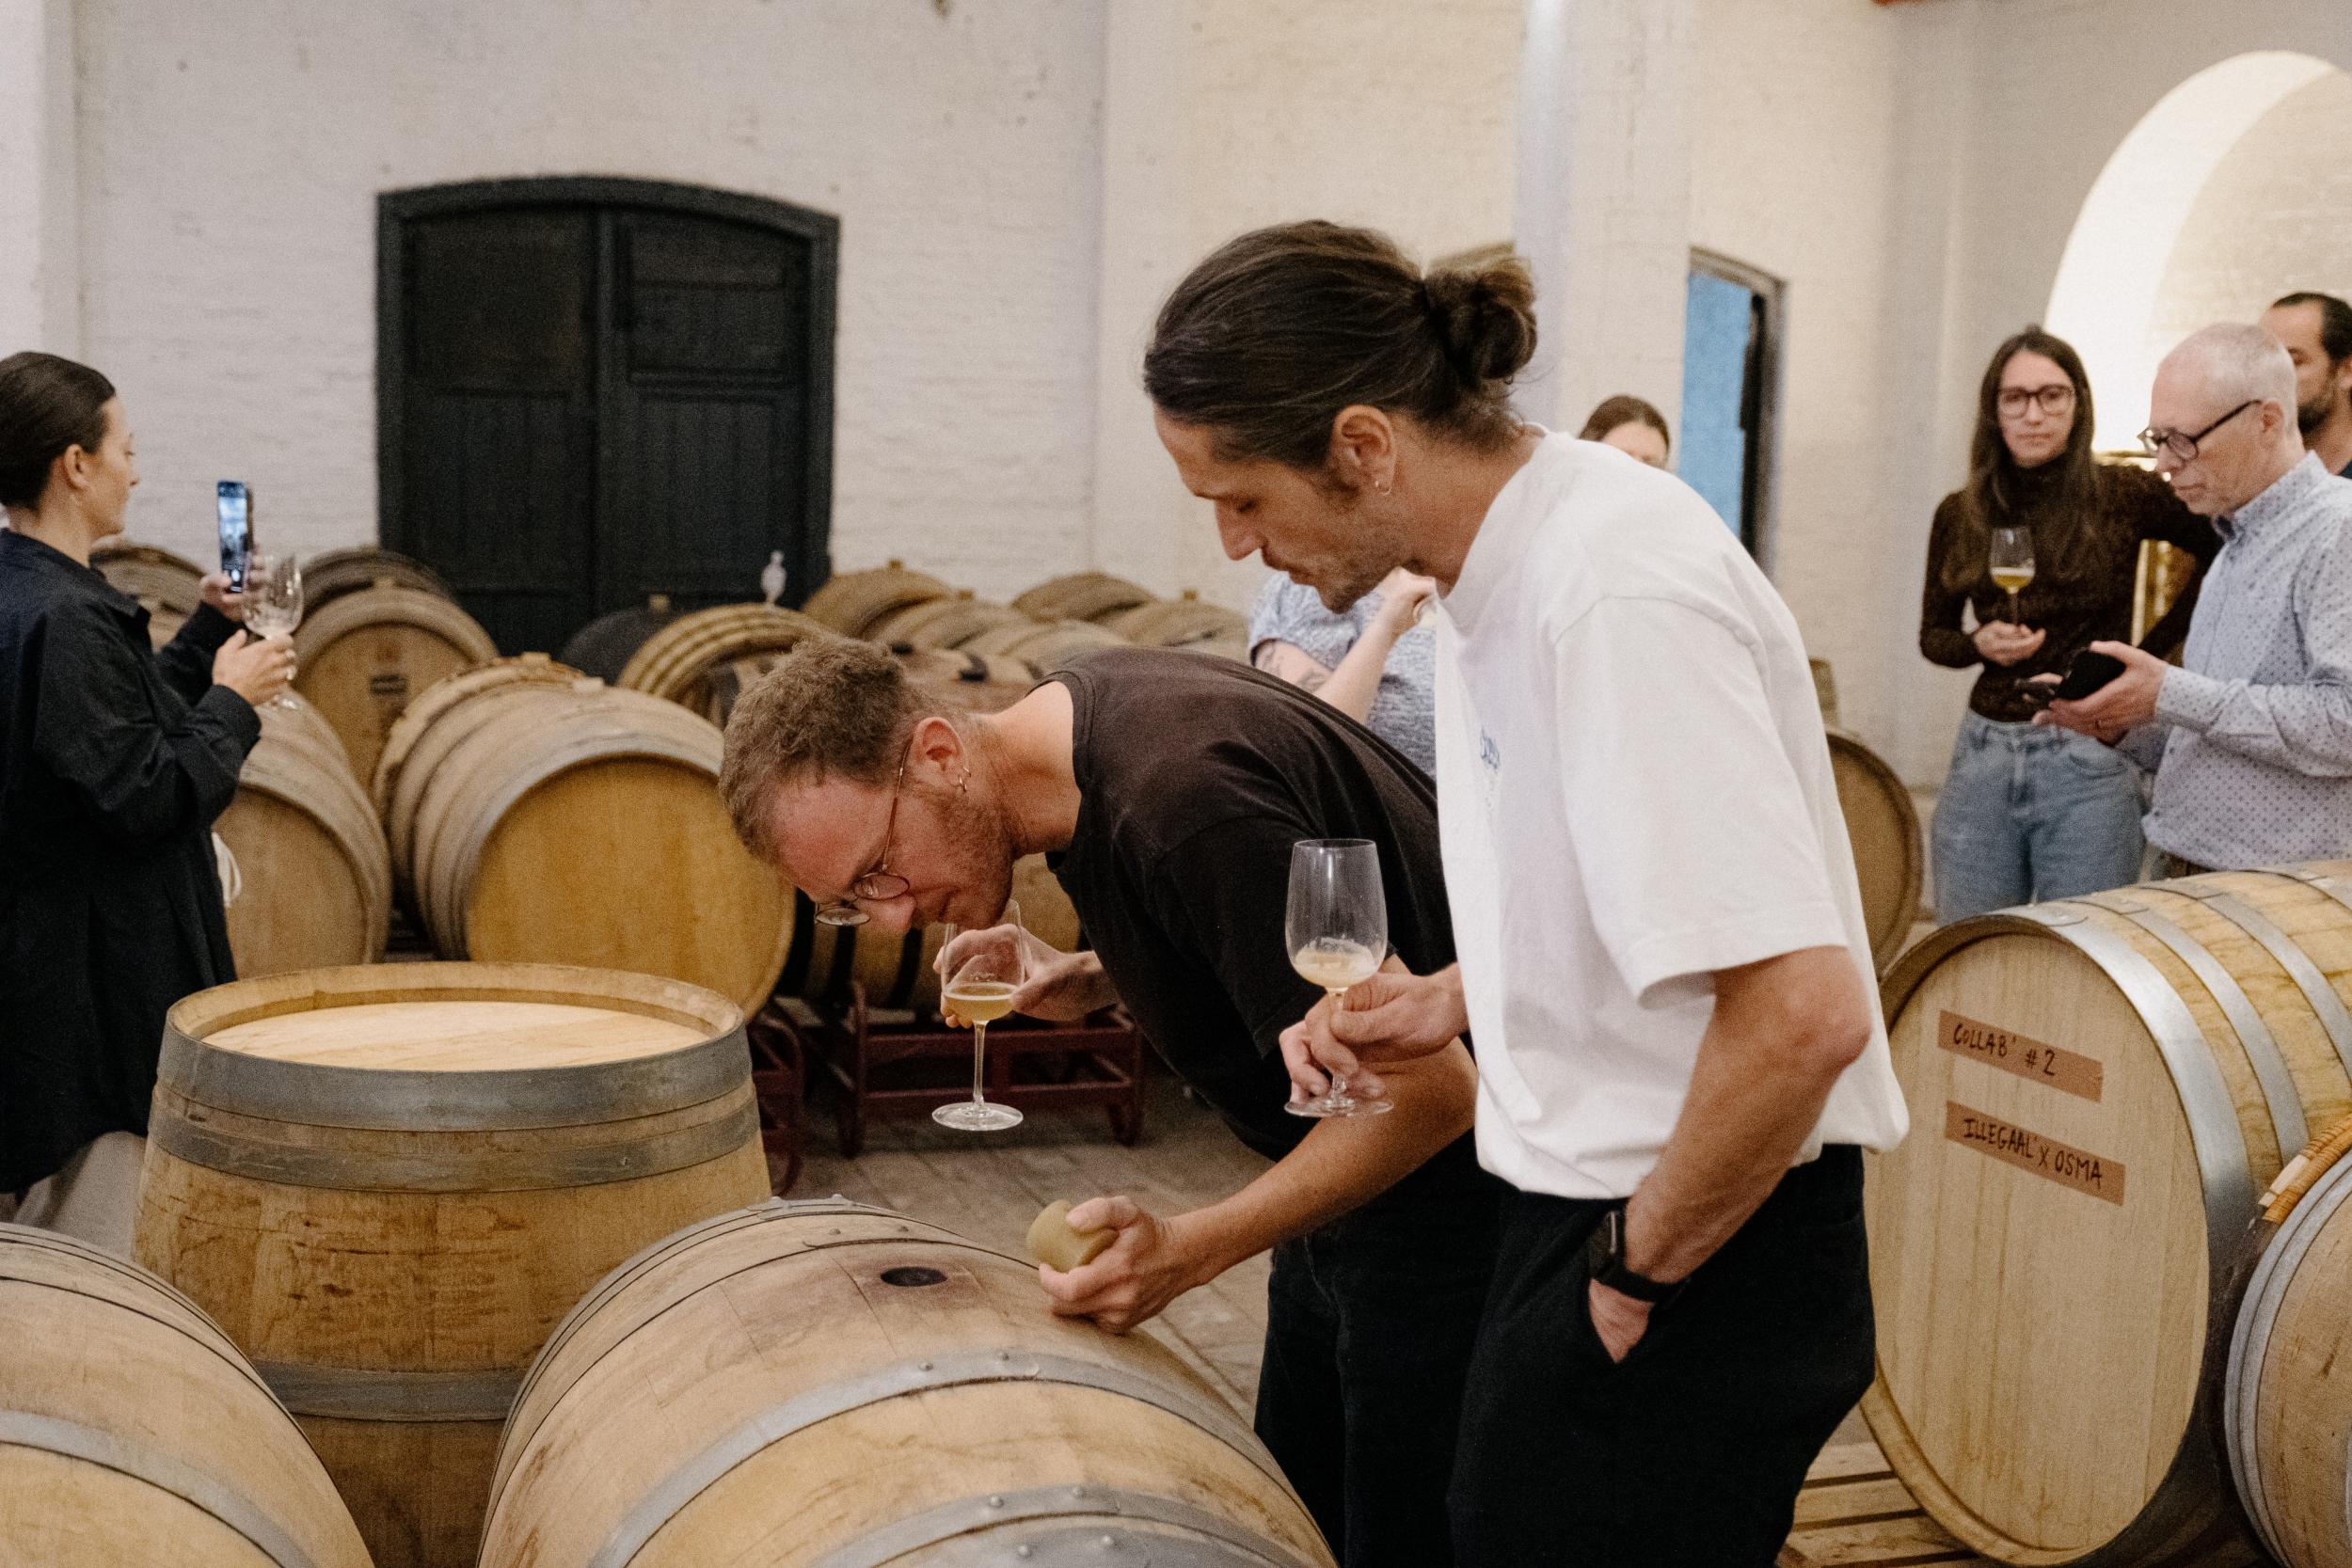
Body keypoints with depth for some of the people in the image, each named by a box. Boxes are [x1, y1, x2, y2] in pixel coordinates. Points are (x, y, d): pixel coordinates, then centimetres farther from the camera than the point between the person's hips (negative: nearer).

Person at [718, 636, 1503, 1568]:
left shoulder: (1184, 804, -31)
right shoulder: (1081, 703, -2)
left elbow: (1428, 1091, -28)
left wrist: (1191, 1249, -31)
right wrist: (1097, 981, -1)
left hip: (1449, 1188, -9)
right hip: (1345, 1176, 9)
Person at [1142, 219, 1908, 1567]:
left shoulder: (1617, 593, -24)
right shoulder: (1506, 559, 7)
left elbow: (1801, 1012, -29)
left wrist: (1640, 1273, -17)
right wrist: (1458, 1000, 7)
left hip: (1702, 1245, -9)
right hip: (1591, 1203, 9)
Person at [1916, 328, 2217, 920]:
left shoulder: (2124, 496, -3)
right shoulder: (1960, 515, 5)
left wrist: (2151, 647, 2)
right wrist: (1980, 644, -7)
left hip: (2088, 763, -3)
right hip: (1983, 755, 3)